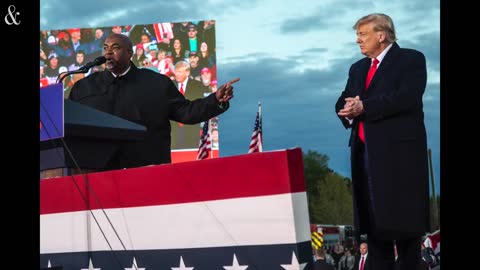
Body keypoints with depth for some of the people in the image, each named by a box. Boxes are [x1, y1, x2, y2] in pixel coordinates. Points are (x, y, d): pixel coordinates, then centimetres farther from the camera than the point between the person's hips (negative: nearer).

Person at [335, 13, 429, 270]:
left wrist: (364, 107, -14)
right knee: (373, 219, 5)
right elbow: (343, 102, 18)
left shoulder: (411, 59, 0)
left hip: (399, 149, -6)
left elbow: (407, 97, -15)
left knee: (403, 217, -6)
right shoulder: (358, 68, 22)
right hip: (365, 150, 6)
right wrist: (348, 111, -6)